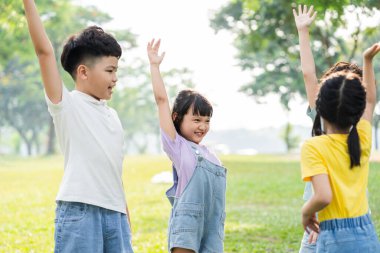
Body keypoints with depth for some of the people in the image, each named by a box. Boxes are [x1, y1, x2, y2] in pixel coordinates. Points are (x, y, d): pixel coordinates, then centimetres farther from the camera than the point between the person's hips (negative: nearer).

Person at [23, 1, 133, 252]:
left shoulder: (112, 116, 18)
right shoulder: (66, 104, 0)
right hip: (79, 212, -6)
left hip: (115, 214, 7)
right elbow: (44, 51, -9)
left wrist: (126, 221, 18)